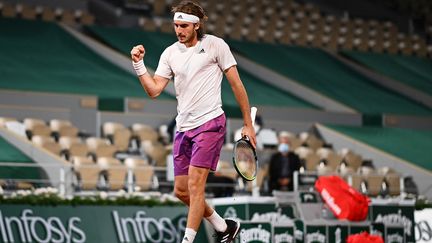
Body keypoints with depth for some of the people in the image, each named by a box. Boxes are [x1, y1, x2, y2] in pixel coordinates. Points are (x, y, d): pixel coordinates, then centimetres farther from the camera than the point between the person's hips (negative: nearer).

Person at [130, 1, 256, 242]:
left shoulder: (215, 45, -3)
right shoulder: (170, 53, 9)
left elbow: (236, 84, -1)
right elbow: (154, 90, 2)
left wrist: (248, 125, -2)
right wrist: (139, 64, -12)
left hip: (209, 123, -6)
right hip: (183, 128, 6)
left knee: (195, 185, -15)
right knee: (181, 191, 8)